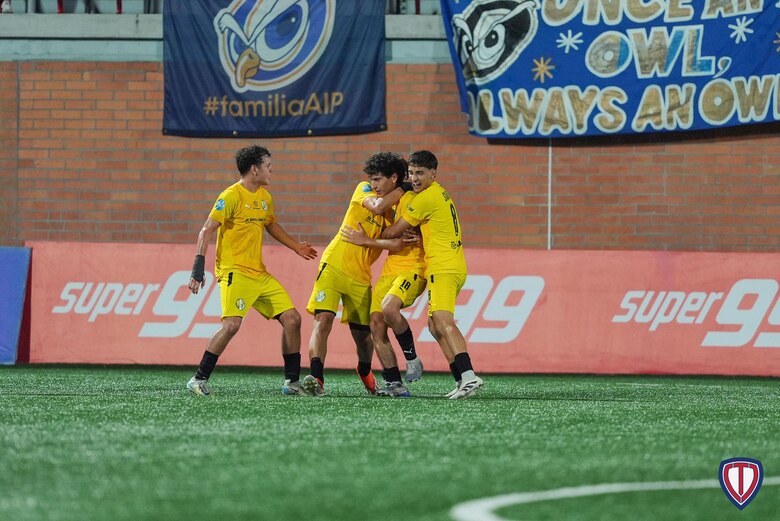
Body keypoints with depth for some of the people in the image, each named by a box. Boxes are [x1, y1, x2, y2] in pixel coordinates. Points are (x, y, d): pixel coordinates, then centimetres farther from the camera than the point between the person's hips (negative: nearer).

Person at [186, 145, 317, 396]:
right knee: (232, 324, -24)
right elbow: (207, 231, -13)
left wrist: (296, 246, 35)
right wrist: (198, 267, -21)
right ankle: (199, 380, -13)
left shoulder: (264, 197, 14)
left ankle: (292, 382, 12)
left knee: (292, 319, 2)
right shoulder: (231, 196, -11)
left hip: (259, 273, 8)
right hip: (234, 272, -8)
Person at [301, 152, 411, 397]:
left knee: (363, 332, 10)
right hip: (334, 266, -3)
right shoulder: (363, 190, 0)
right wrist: (402, 189, -10)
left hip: (361, 277, 3)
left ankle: (365, 372, 41)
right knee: (323, 320, -20)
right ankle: (316, 378, -27)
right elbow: (377, 207, -20)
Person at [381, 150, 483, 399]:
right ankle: (461, 379, 9)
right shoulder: (440, 193, 20)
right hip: (455, 267, 10)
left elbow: (392, 232, -3)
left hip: (443, 269, -10)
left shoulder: (426, 199, -10)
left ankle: (468, 376, -38)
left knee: (443, 322, -22)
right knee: (434, 325, 14)